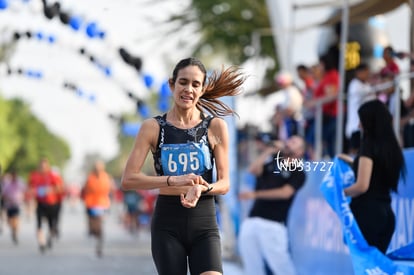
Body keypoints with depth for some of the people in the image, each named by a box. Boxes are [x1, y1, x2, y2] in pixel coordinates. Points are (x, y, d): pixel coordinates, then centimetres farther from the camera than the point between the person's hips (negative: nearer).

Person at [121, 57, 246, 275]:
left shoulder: (215, 127, 2)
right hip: (167, 223, 0)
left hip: (204, 223, 0)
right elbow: (128, 179, -8)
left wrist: (201, 188, -20)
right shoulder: (153, 127, 0)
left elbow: (224, 184, 3)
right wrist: (173, 180, -21)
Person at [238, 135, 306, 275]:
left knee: (279, 263, -11)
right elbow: (254, 169, 2)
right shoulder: (271, 162, 18)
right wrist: (270, 150, 1)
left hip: (273, 223, -5)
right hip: (252, 220, 5)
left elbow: (285, 192, -10)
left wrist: (255, 194, -13)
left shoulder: (298, 173, 3)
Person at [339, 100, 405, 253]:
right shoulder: (390, 146, 11)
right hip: (385, 212, 8)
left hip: (367, 212, -8)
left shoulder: (369, 145, -11)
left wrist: (340, 193, -1)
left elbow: (362, 186, -17)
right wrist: (354, 162, 29)